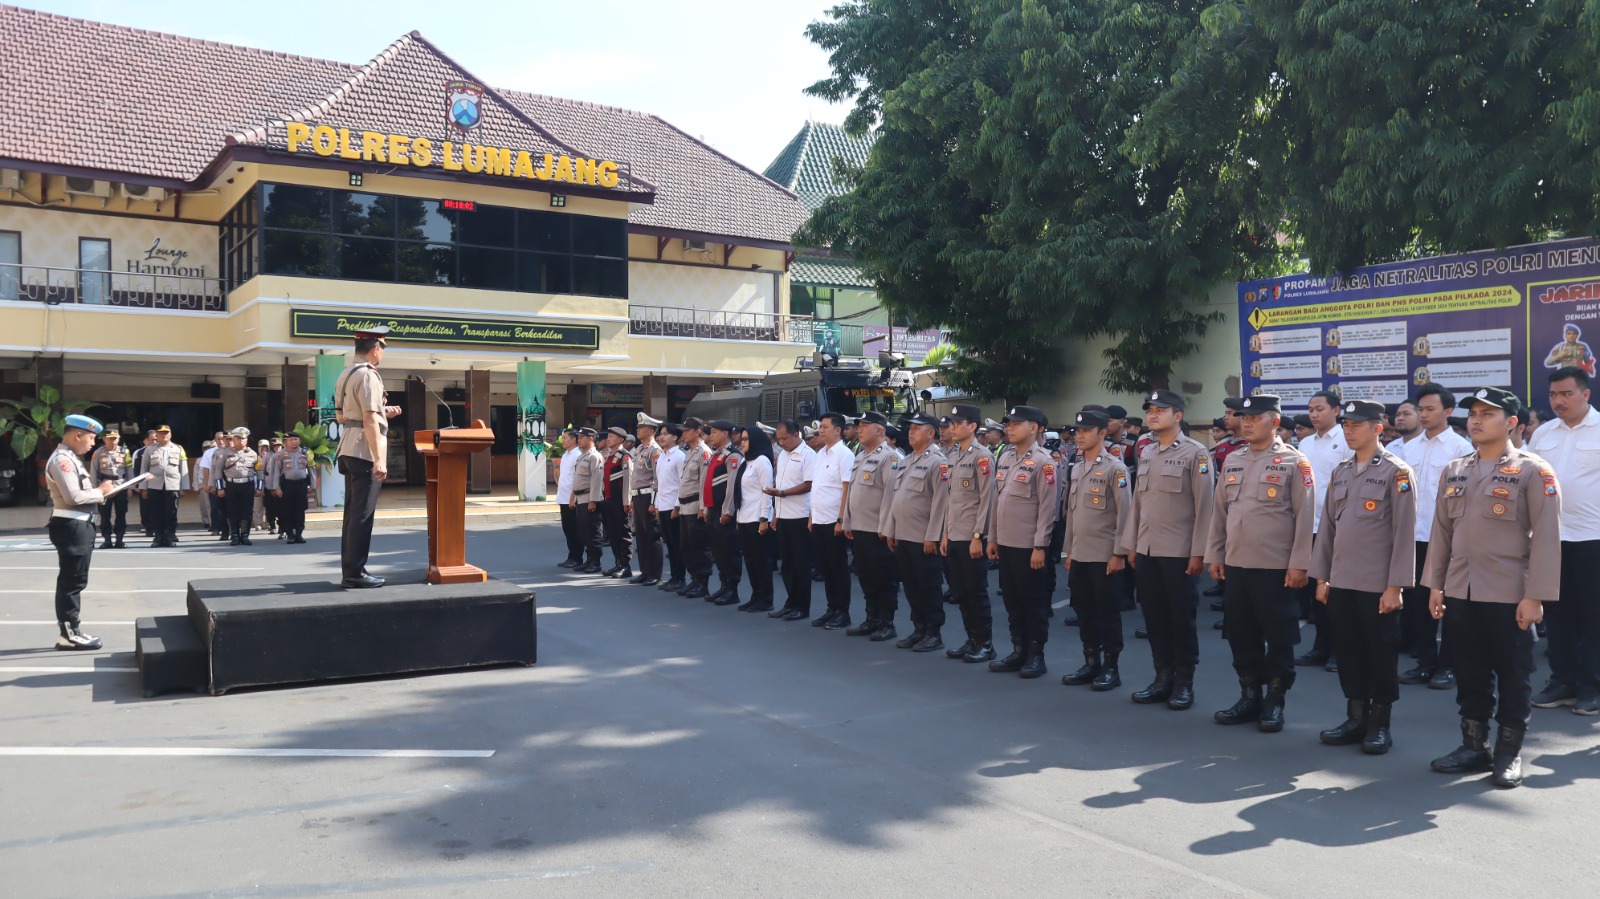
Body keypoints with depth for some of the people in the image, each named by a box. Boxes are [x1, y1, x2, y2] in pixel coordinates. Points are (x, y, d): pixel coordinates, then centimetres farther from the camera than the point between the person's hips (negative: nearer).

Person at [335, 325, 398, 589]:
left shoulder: (345, 375, 16)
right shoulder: (368, 375, -13)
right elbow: (370, 421, -20)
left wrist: (382, 413, 22)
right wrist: (379, 460, -22)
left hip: (349, 449, 10)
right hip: (364, 451, -10)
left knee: (353, 511, 13)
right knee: (362, 513, -6)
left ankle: (349, 569, 17)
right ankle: (355, 572, -3)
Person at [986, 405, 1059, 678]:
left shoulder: (1042, 461, -10)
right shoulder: (1005, 457, 11)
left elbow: (1048, 507, -13)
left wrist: (1040, 546, -16)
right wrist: (992, 537, 13)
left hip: (1028, 545, -7)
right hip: (1005, 543, 7)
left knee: (1034, 600, 3)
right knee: (1012, 599, 12)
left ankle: (1036, 655, 13)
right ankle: (1019, 650, 22)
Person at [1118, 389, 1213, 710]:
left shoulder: (1195, 453, -7)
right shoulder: (1146, 453, 11)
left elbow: (1204, 506, -10)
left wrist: (1199, 552, -13)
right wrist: (1130, 545, 12)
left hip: (1179, 552, -6)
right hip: (1146, 551, 6)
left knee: (1182, 617, 3)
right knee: (1154, 616, 10)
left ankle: (1184, 682, 14)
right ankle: (1163, 676, 20)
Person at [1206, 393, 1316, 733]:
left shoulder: (1294, 462, -5)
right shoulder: (1232, 460, 11)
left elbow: (1305, 516, -8)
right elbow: (1219, 511, 14)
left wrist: (1299, 564, -12)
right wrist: (1214, 555, 11)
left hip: (1276, 567, -5)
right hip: (1235, 565, 5)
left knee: (1278, 637, 4)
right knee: (1241, 635, 11)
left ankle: (1275, 702, 16)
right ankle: (1250, 696, 23)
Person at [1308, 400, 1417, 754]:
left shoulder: (1396, 472, -7)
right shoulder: (1339, 472, 11)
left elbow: (1404, 533, -10)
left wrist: (1395, 585, -14)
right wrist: (1321, 577, 10)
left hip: (1378, 585, -5)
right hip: (1341, 582, 6)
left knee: (1381, 654, 5)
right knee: (1347, 652, 10)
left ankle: (1380, 724, 16)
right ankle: (1356, 718, 22)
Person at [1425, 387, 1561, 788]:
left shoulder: (1534, 471, -6)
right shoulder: (1454, 471, 10)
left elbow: (1546, 537, -9)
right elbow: (1441, 530, 12)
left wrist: (1535, 595, -14)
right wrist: (1435, 585, 9)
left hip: (1510, 595, -5)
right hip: (1460, 592, 5)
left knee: (1513, 677, 6)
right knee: (1470, 674, 12)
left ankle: (1509, 753, 18)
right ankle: (1473, 745, 23)